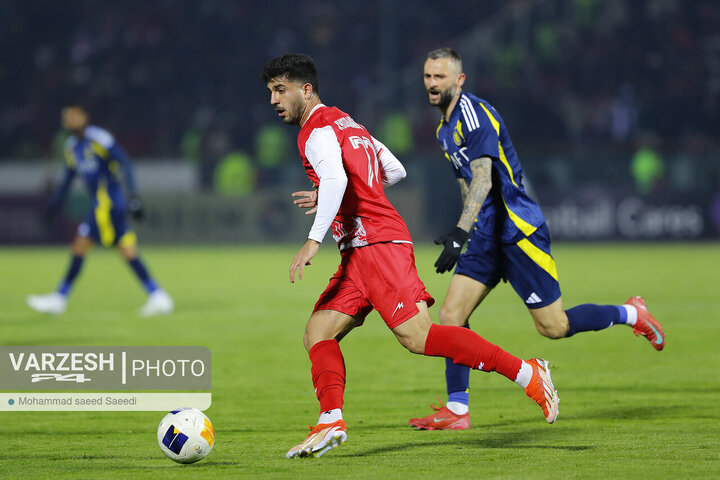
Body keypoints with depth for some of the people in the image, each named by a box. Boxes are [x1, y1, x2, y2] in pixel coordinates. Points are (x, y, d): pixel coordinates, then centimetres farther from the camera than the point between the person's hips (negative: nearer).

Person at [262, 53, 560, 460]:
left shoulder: (317, 130, -6)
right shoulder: (346, 123, 24)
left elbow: (335, 179, -25)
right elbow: (395, 171, 29)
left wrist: (314, 240, -28)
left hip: (376, 243, -11)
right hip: (359, 254, 11)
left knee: (419, 337, -18)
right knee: (318, 334, 3)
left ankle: (527, 373, -16)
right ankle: (331, 422, -11)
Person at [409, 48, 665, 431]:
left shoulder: (474, 115, -17)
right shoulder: (445, 128, 13)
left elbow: (483, 181, -27)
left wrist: (459, 235, -36)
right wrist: (463, 235, 24)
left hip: (519, 230, -8)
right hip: (486, 237, 8)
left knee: (552, 326, -4)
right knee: (450, 316, -4)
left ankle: (630, 314, 17)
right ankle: (457, 410, 0)